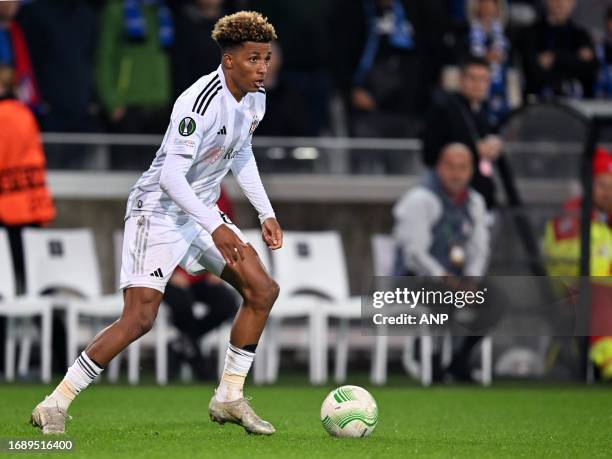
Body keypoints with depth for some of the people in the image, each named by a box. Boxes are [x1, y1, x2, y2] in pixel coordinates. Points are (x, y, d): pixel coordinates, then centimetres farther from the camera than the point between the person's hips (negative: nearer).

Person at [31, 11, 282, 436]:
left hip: (202, 211, 9)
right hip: (159, 211, -9)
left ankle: (229, 399, 10)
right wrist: (215, 226, -34)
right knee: (140, 317, -17)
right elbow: (171, 176, -30)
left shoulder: (255, 98, 1)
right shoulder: (200, 102, -27)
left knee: (263, 290, 0)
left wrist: (266, 212, 16)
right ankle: (55, 405, -9)